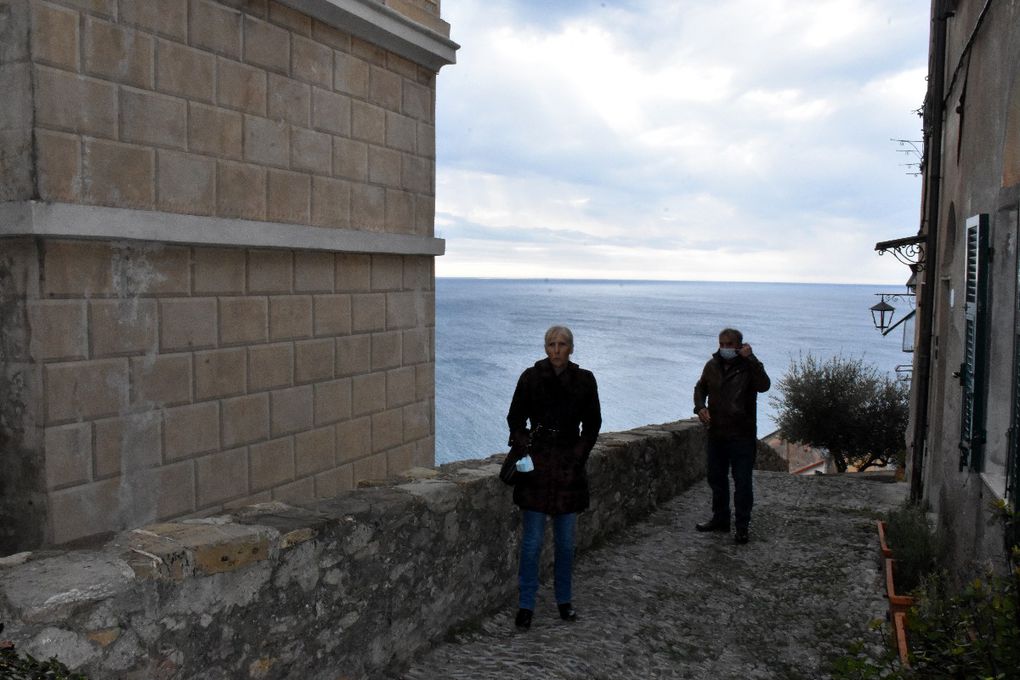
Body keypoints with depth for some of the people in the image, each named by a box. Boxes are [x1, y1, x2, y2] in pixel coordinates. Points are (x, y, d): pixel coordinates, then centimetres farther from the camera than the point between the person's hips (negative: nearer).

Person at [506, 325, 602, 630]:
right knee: (532, 540, 0)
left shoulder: (584, 380, 1)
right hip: (536, 464, -2)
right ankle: (525, 605, 11)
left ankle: (564, 600, 26)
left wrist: (580, 454, -1)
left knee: (566, 541, 10)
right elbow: (515, 418, 4)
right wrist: (522, 444, -11)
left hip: (569, 465, 2)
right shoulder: (531, 377, -3)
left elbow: (592, 422, 9)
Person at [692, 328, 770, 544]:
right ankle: (720, 519, 32)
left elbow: (764, 385, -28)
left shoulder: (749, 366, -8)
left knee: (742, 482, 0)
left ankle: (742, 526, 10)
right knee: (716, 478, 16)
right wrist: (700, 407, 2)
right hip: (716, 433, 6)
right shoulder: (712, 365, 7)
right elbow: (700, 388, 21)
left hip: (742, 435, -5)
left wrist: (750, 358, -27)